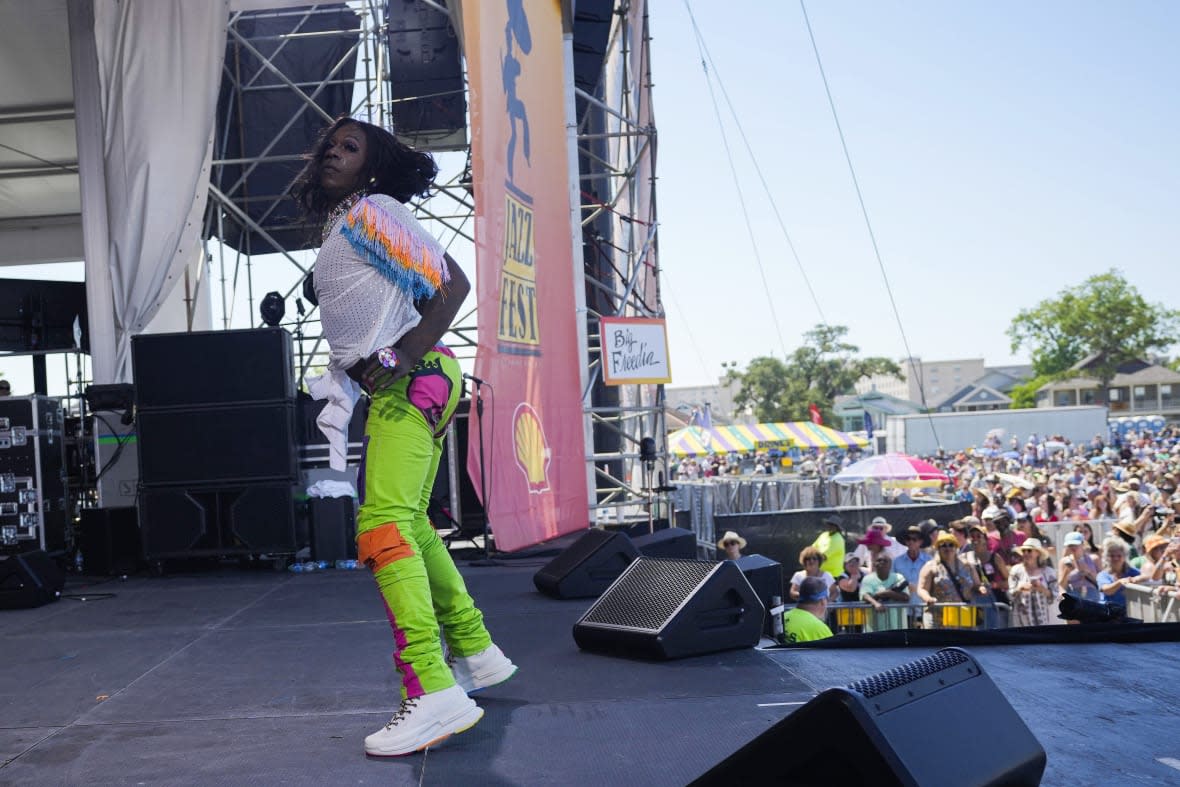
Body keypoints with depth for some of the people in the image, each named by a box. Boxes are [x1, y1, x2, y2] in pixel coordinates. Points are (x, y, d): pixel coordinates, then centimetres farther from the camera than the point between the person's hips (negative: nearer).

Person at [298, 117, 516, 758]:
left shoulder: (375, 210, -5)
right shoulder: (337, 228, 22)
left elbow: (453, 283, -15)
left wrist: (402, 356, -22)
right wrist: (343, 383, 13)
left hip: (411, 382, -10)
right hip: (395, 388, 10)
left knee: (382, 526, -19)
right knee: (410, 525, 16)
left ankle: (432, 693, -23)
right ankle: (476, 654, 27)